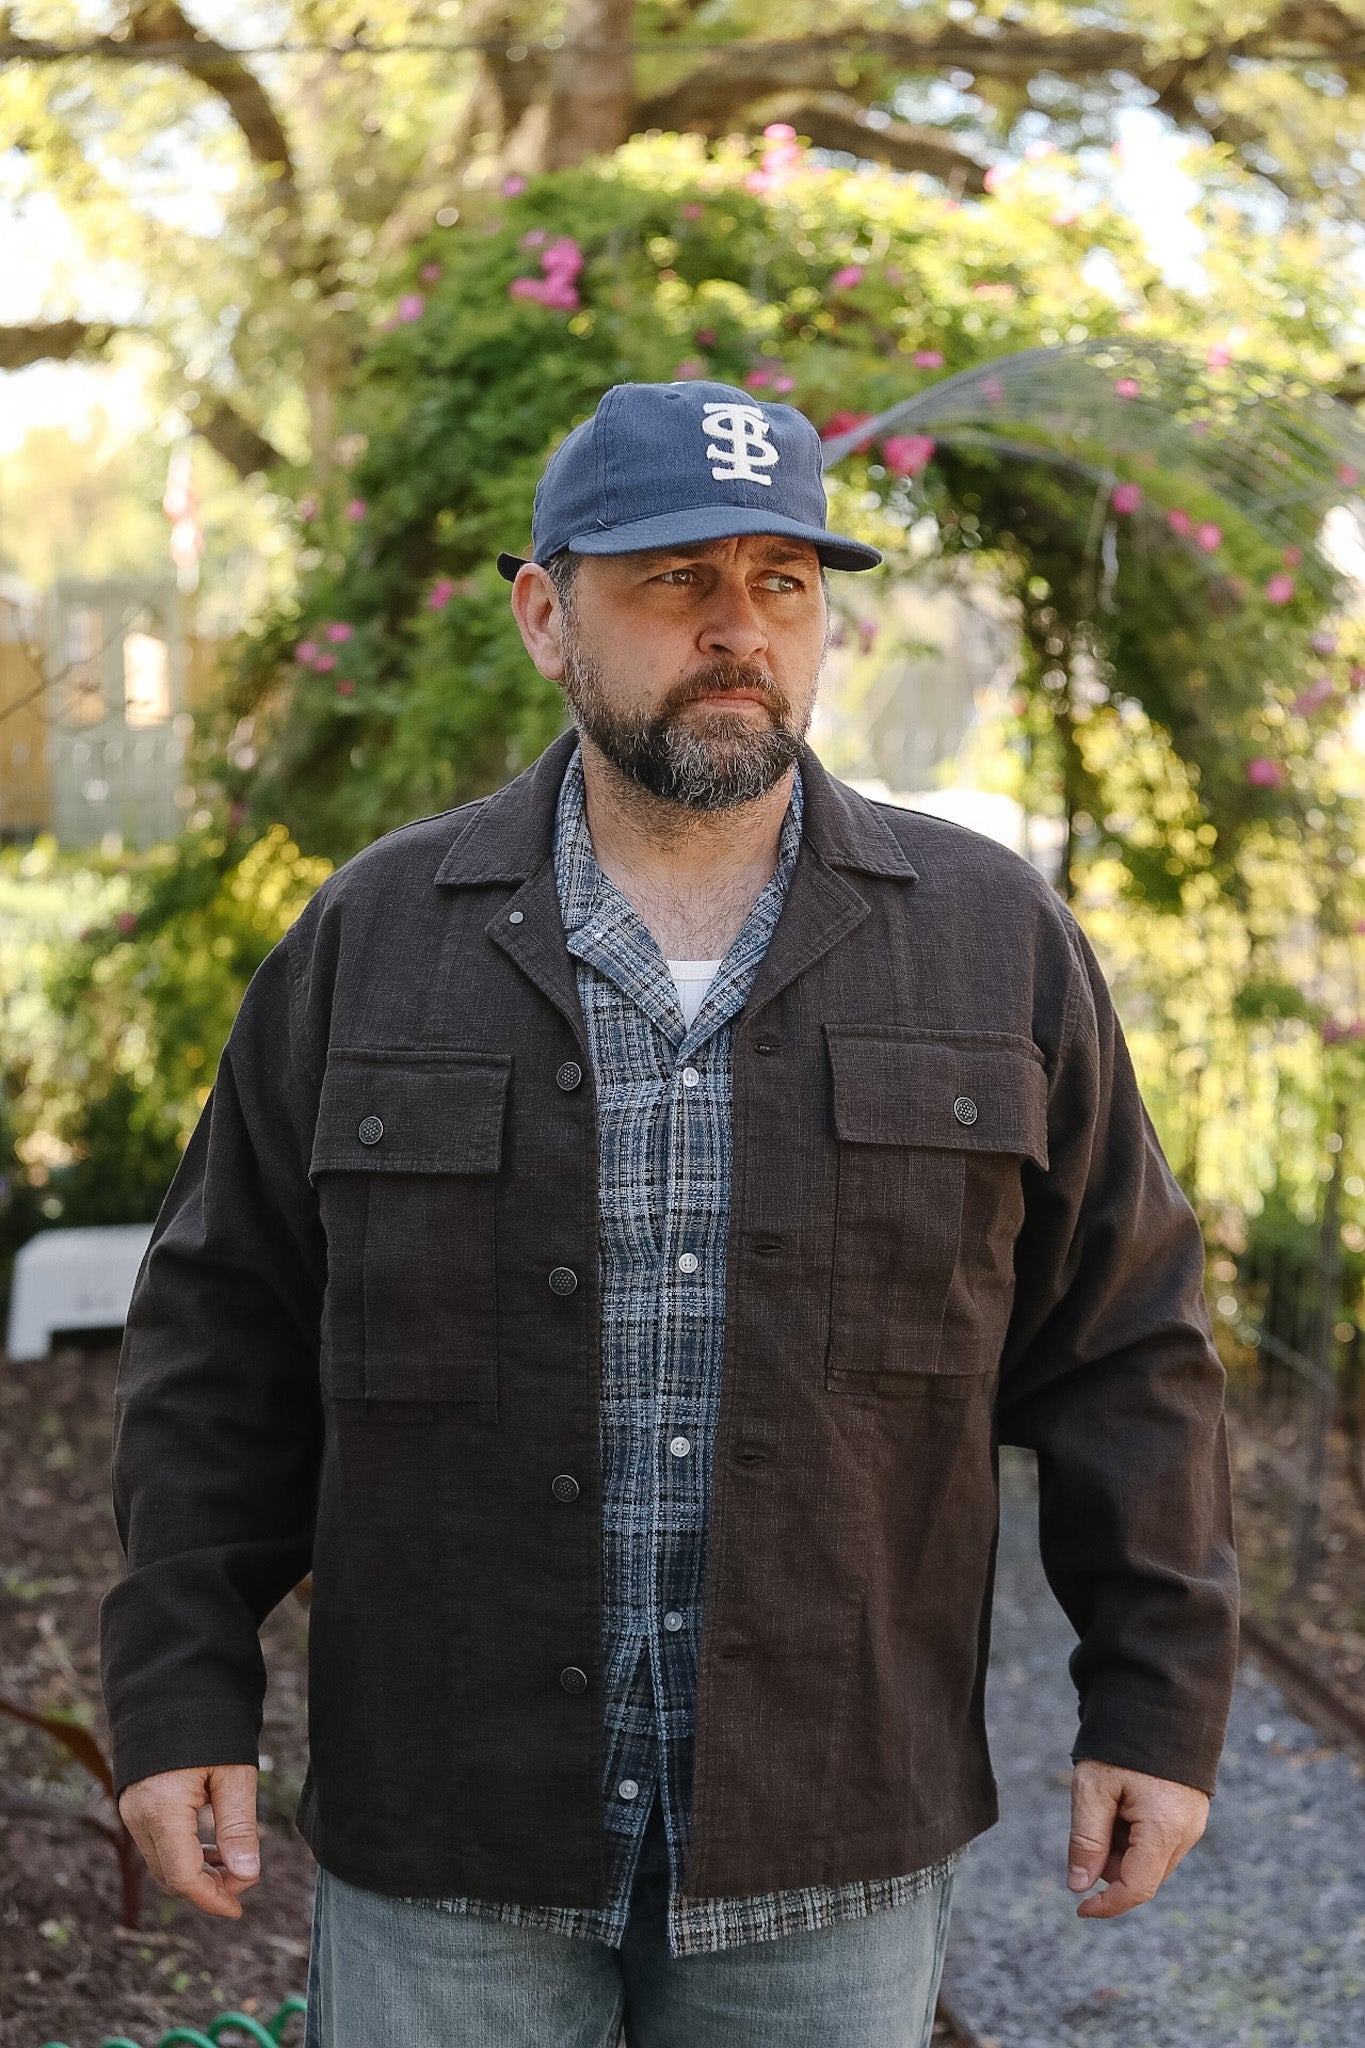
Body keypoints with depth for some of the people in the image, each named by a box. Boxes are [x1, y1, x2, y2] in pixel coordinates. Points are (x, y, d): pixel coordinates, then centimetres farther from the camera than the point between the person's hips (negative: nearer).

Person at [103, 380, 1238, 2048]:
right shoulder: (372, 938, 1)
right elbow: (225, 1339, 5)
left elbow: (1122, 1346, 4)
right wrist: (181, 1693, 1)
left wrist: (1152, 1704, 1)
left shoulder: (992, 940, 1)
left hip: (833, 1856, 1)